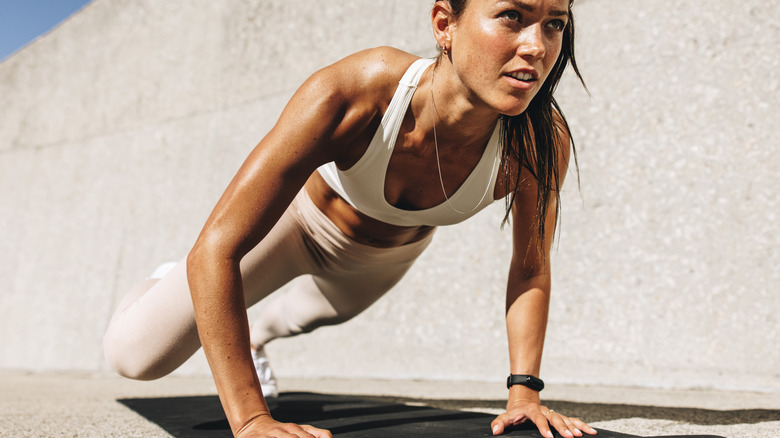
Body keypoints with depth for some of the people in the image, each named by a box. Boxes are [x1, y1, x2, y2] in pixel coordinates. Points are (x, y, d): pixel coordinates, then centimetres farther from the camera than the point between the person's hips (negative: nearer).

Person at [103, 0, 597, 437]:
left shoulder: (542, 140, -35)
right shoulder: (349, 95, -45)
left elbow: (531, 270, -15)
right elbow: (214, 249, -42)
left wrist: (524, 390, -22)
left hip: (387, 254, 4)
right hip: (300, 218, -3)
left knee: (316, 315, 35)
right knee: (135, 355, -7)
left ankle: (257, 335, 71)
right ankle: (164, 288, 29)